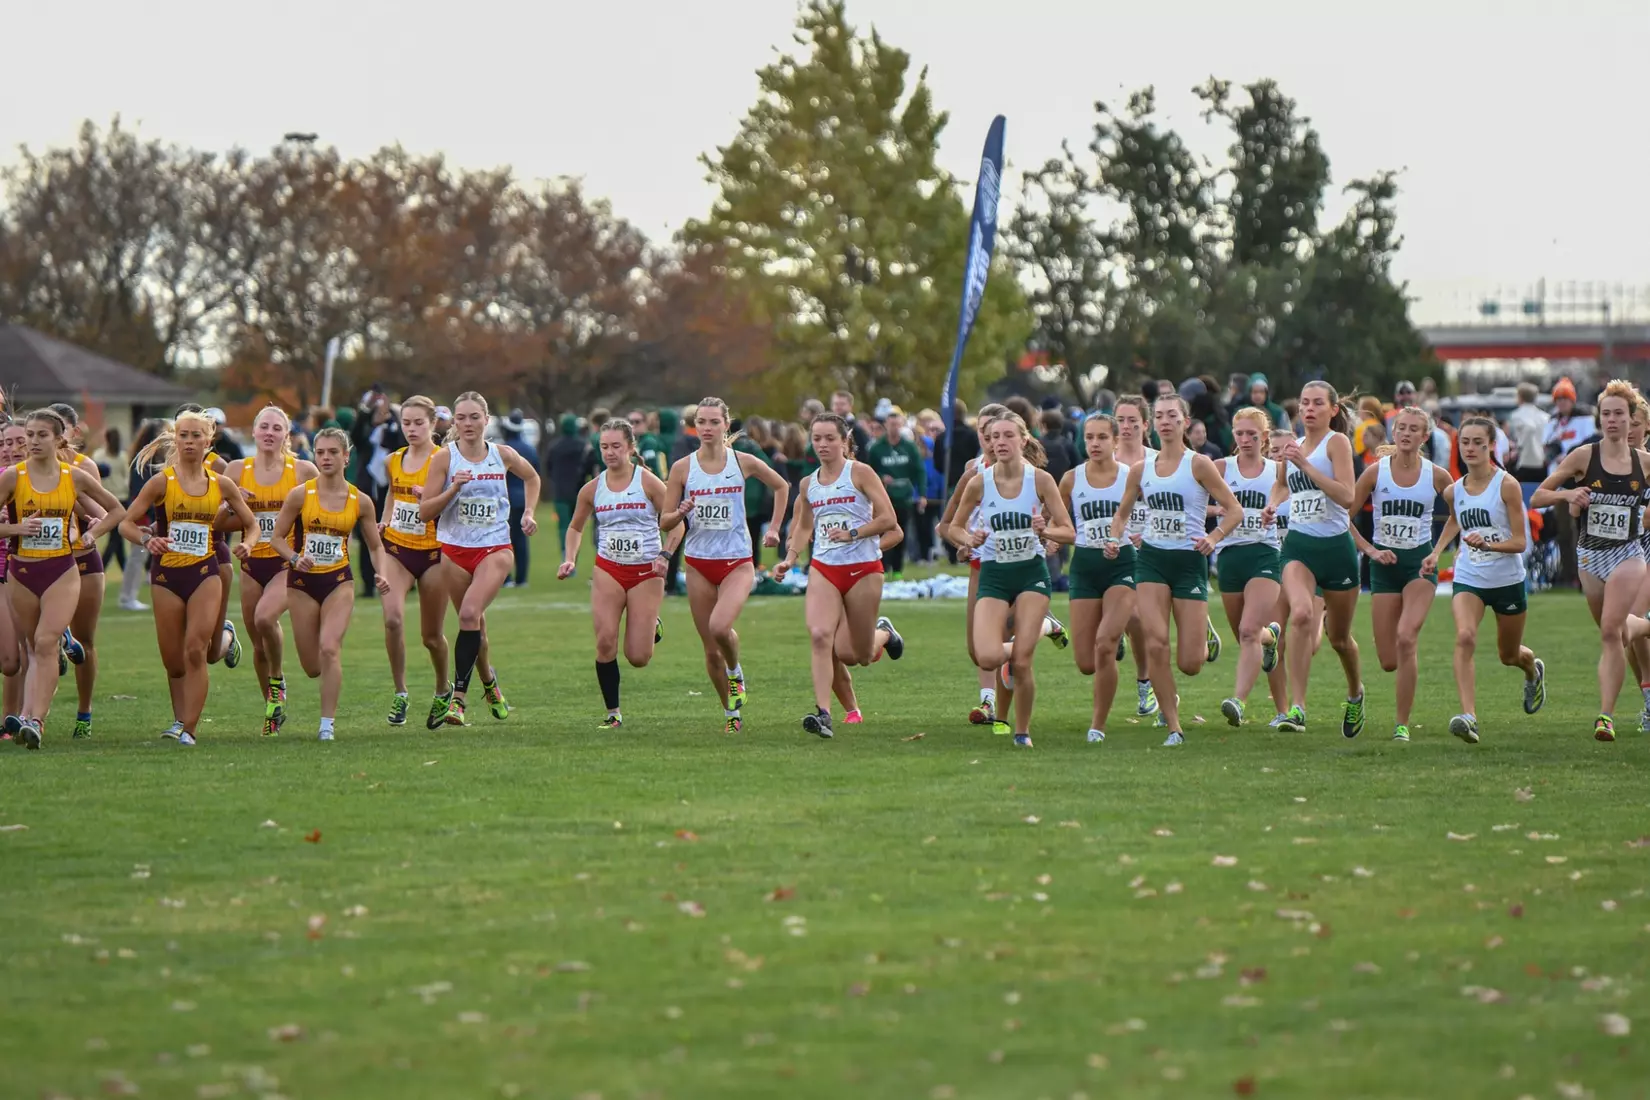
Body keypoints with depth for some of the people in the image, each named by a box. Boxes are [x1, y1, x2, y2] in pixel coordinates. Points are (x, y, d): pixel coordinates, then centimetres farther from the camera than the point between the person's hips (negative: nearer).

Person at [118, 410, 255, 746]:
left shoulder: (222, 485, 4)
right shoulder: (161, 482, -3)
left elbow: (252, 524, 15)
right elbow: (126, 523, -3)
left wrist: (248, 543, -7)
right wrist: (147, 539, -23)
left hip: (205, 573, 0)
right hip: (167, 574, 0)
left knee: (195, 649, -15)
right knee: (173, 661, 4)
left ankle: (189, 728, -14)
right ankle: (180, 719, 25)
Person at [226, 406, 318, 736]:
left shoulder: (303, 471, -2)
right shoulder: (237, 471, 3)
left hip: (287, 563, -3)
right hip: (252, 563, 3)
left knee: (265, 617, -28)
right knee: (259, 645, 7)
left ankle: (278, 681, -3)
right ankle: (273, 710, 24)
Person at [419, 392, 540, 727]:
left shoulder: (502, 455, 2)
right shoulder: (444, 457, -4)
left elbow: (531, 477, 25)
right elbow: (424, 511, -6)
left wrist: (528, 513, 14)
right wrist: (453, 489, -20)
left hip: (495, 550, -1)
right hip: (454, 550, 1)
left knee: (470, 614, -21)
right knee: (473, 623, 10)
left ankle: (459, 696, -21)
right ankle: (488, 680, 39)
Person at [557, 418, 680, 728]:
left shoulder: (648, 482, -6)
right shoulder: (592, 489, 4)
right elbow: (575, 528, 18)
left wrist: (665, 555, -17)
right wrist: (570, 560, 2)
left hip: (646, 573, -2)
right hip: (608, 571, 2)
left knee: (638, 657, -5)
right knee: (605, 642, -15)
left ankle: (652, 627, 32)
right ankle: (613, 712, 0)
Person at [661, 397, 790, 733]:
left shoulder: (743, 463, -2)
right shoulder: (682, 468, 0)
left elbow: (781, 487, 17)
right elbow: (664, 522, 2)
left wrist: (774, 528, 11)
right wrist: (681, 512, -19)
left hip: (737, 562, -2)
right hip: (699, 563, 2)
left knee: (720, 626, -27)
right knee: (711, 650, 3)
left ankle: (736, 672, 5)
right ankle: (731, 714, 21)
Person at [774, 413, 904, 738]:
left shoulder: (860, 473, -5)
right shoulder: (809, 484, 9)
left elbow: (887, 519, -10)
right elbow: (803, 528, 25)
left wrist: (852, 533, -19)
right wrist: (789, 559, 11)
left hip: (863, 569, -3)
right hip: (823, 569, 3)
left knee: (855, 654, 3)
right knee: (819, 635, -22)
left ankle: (883, 633, 40)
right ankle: (823, 713, -25)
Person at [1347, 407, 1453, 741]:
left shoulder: (1437, 476, -3)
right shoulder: (1376, 471, -4)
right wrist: (1370, 550, -9)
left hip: (1420, 563, -1)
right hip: (1385, 564, 1)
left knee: (1406, 638, -23)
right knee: (1388, 661, 0)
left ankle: (1402, 723, -13)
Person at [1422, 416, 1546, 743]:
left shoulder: (1507, 485, -13)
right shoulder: (1454, 491, 1)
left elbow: (1520, 542, -15)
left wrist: (1488, 544, -31)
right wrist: (1437, 551, 14)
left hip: (1507, 581, -2)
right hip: (1468, 580, 2)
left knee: (1509, 655, 16)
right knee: (1464, 637, -26)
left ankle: (1534, 670, 55)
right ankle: (1469, 716, -34)